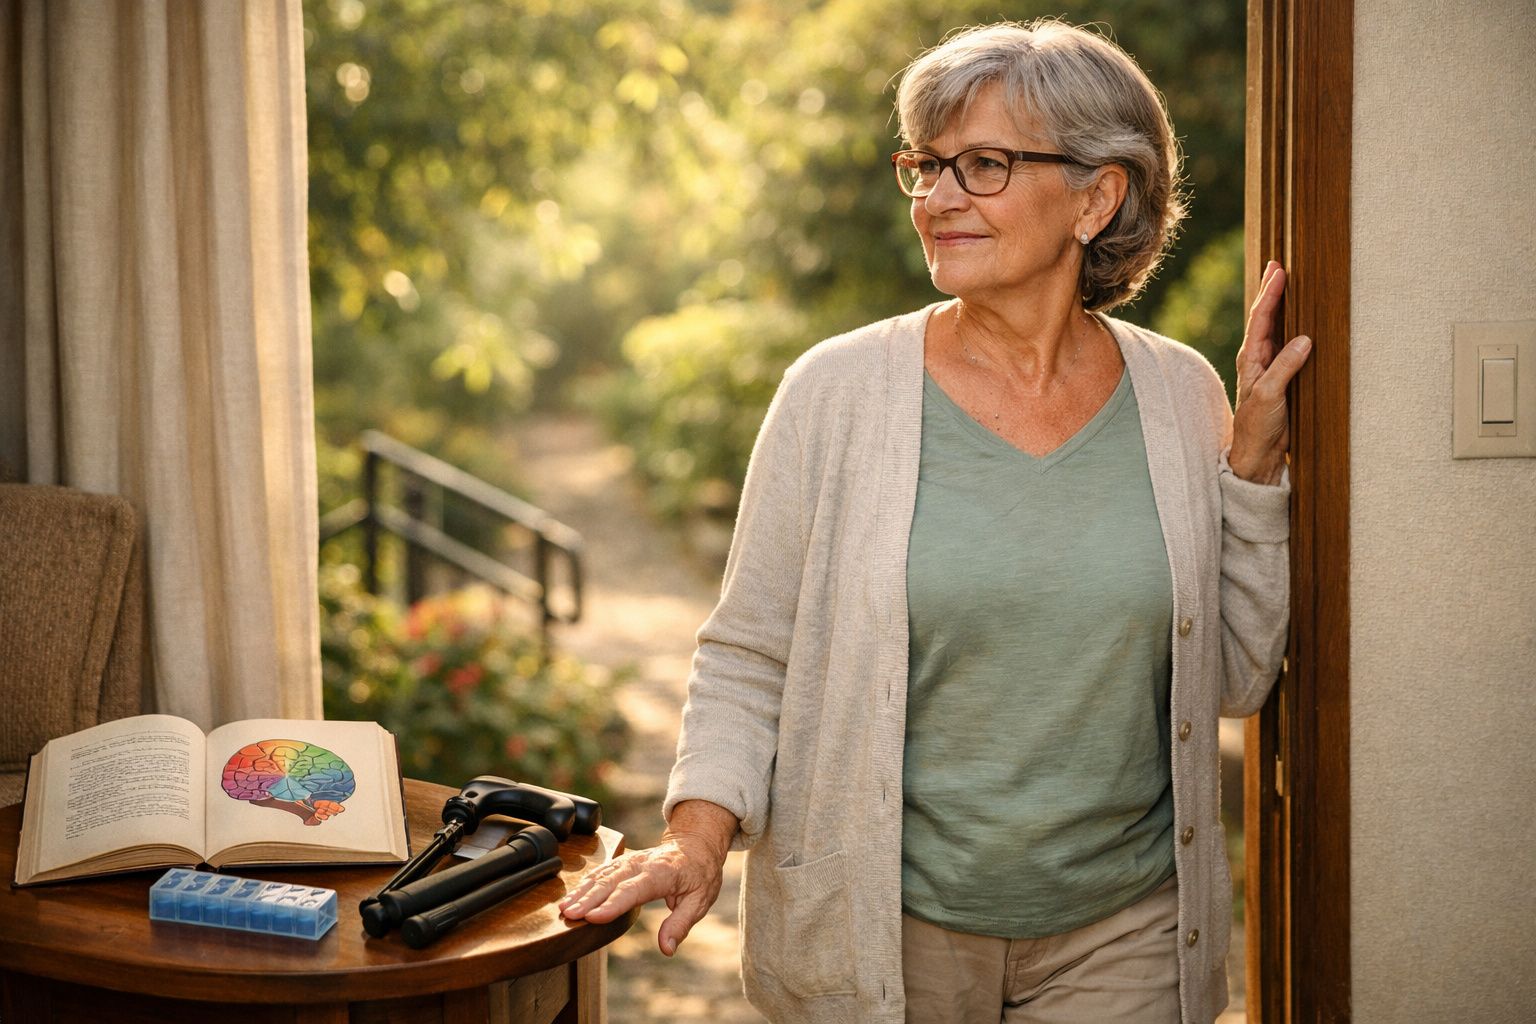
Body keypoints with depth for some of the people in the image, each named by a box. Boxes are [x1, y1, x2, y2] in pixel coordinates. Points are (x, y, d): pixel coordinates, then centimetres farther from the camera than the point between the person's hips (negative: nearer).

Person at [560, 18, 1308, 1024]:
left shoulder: (1180, 396, -1)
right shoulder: (838, 393, -8)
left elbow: (1237, 678, 3)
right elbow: (748, 655, -3)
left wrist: (1255, 459, -4)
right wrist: (701, 833, -16)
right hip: (881, 935, -1)